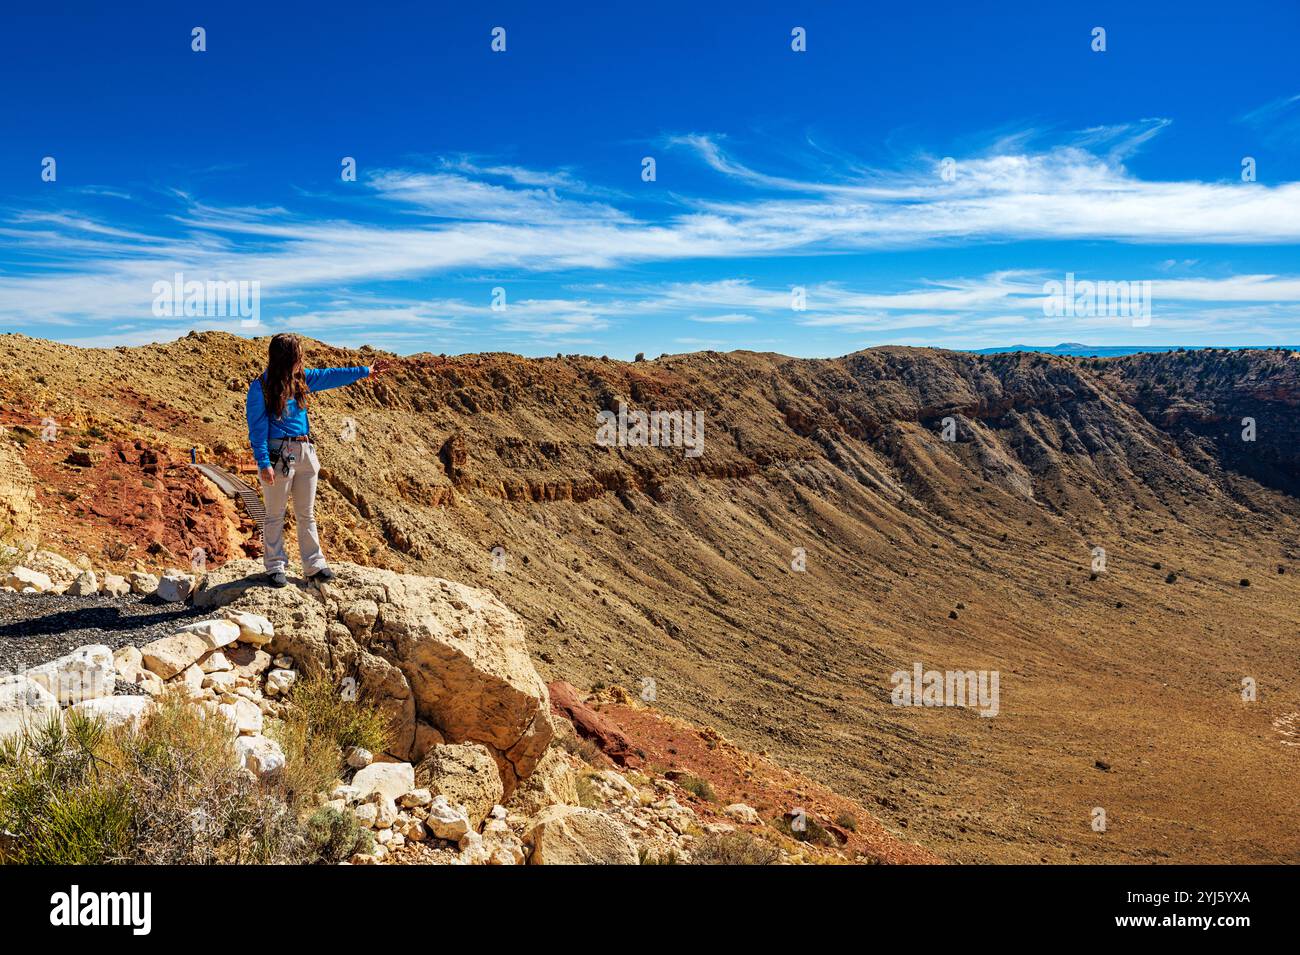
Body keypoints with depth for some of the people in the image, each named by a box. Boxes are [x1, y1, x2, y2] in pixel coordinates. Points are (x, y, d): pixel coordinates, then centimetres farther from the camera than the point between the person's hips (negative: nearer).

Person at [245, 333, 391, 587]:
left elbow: (331, 376, 20)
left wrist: (365, 371, 24)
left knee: (307, 514, 12)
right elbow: (257, 429, -11)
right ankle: (275, 567, 17)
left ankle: (314, 565, 19)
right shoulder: (261, 387, -10)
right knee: (275, 515, 5)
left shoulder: (300, 379, 8)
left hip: (305, 452, 6)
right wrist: (264, 463, -17)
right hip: (279, 455, -6)